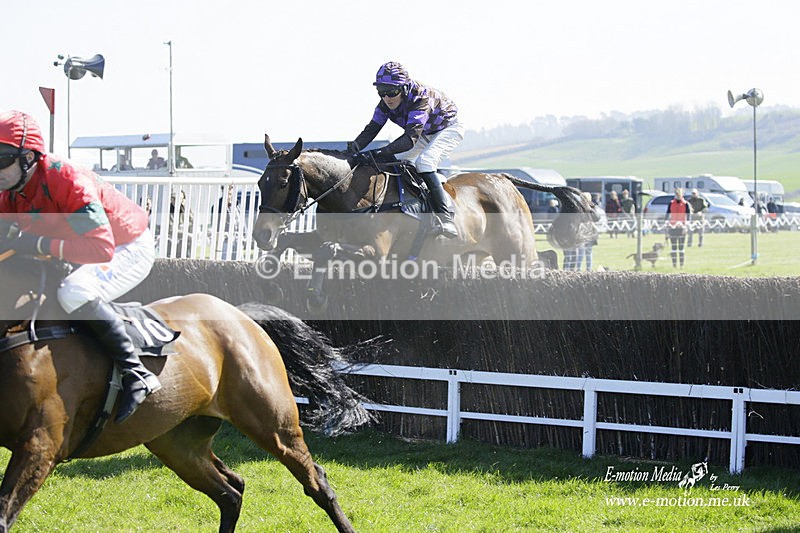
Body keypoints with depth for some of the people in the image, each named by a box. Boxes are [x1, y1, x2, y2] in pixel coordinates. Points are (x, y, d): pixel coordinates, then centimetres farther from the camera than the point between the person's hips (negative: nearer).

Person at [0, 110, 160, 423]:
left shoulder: (68, 181, -34)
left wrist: (40, 244, -43)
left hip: (130, 250, -9)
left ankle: (135, 373, -26)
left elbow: (101, 248, -42)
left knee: (75, 292, -35)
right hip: (80, 254, 9)